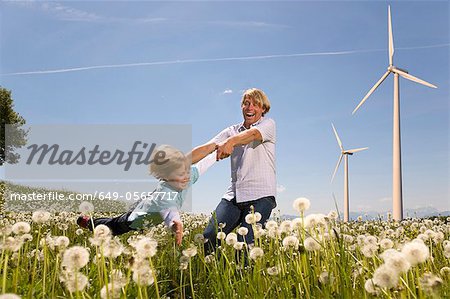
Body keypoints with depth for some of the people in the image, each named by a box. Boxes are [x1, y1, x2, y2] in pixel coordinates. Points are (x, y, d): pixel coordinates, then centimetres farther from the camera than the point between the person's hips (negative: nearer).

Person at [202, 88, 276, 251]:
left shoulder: (268, 124, 7)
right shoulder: (232, 131, 20)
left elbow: (253, 133, -17)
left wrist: (231, 141, -39)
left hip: (260, 196, -4)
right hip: (233, 195, 4)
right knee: (208, 238, -13)